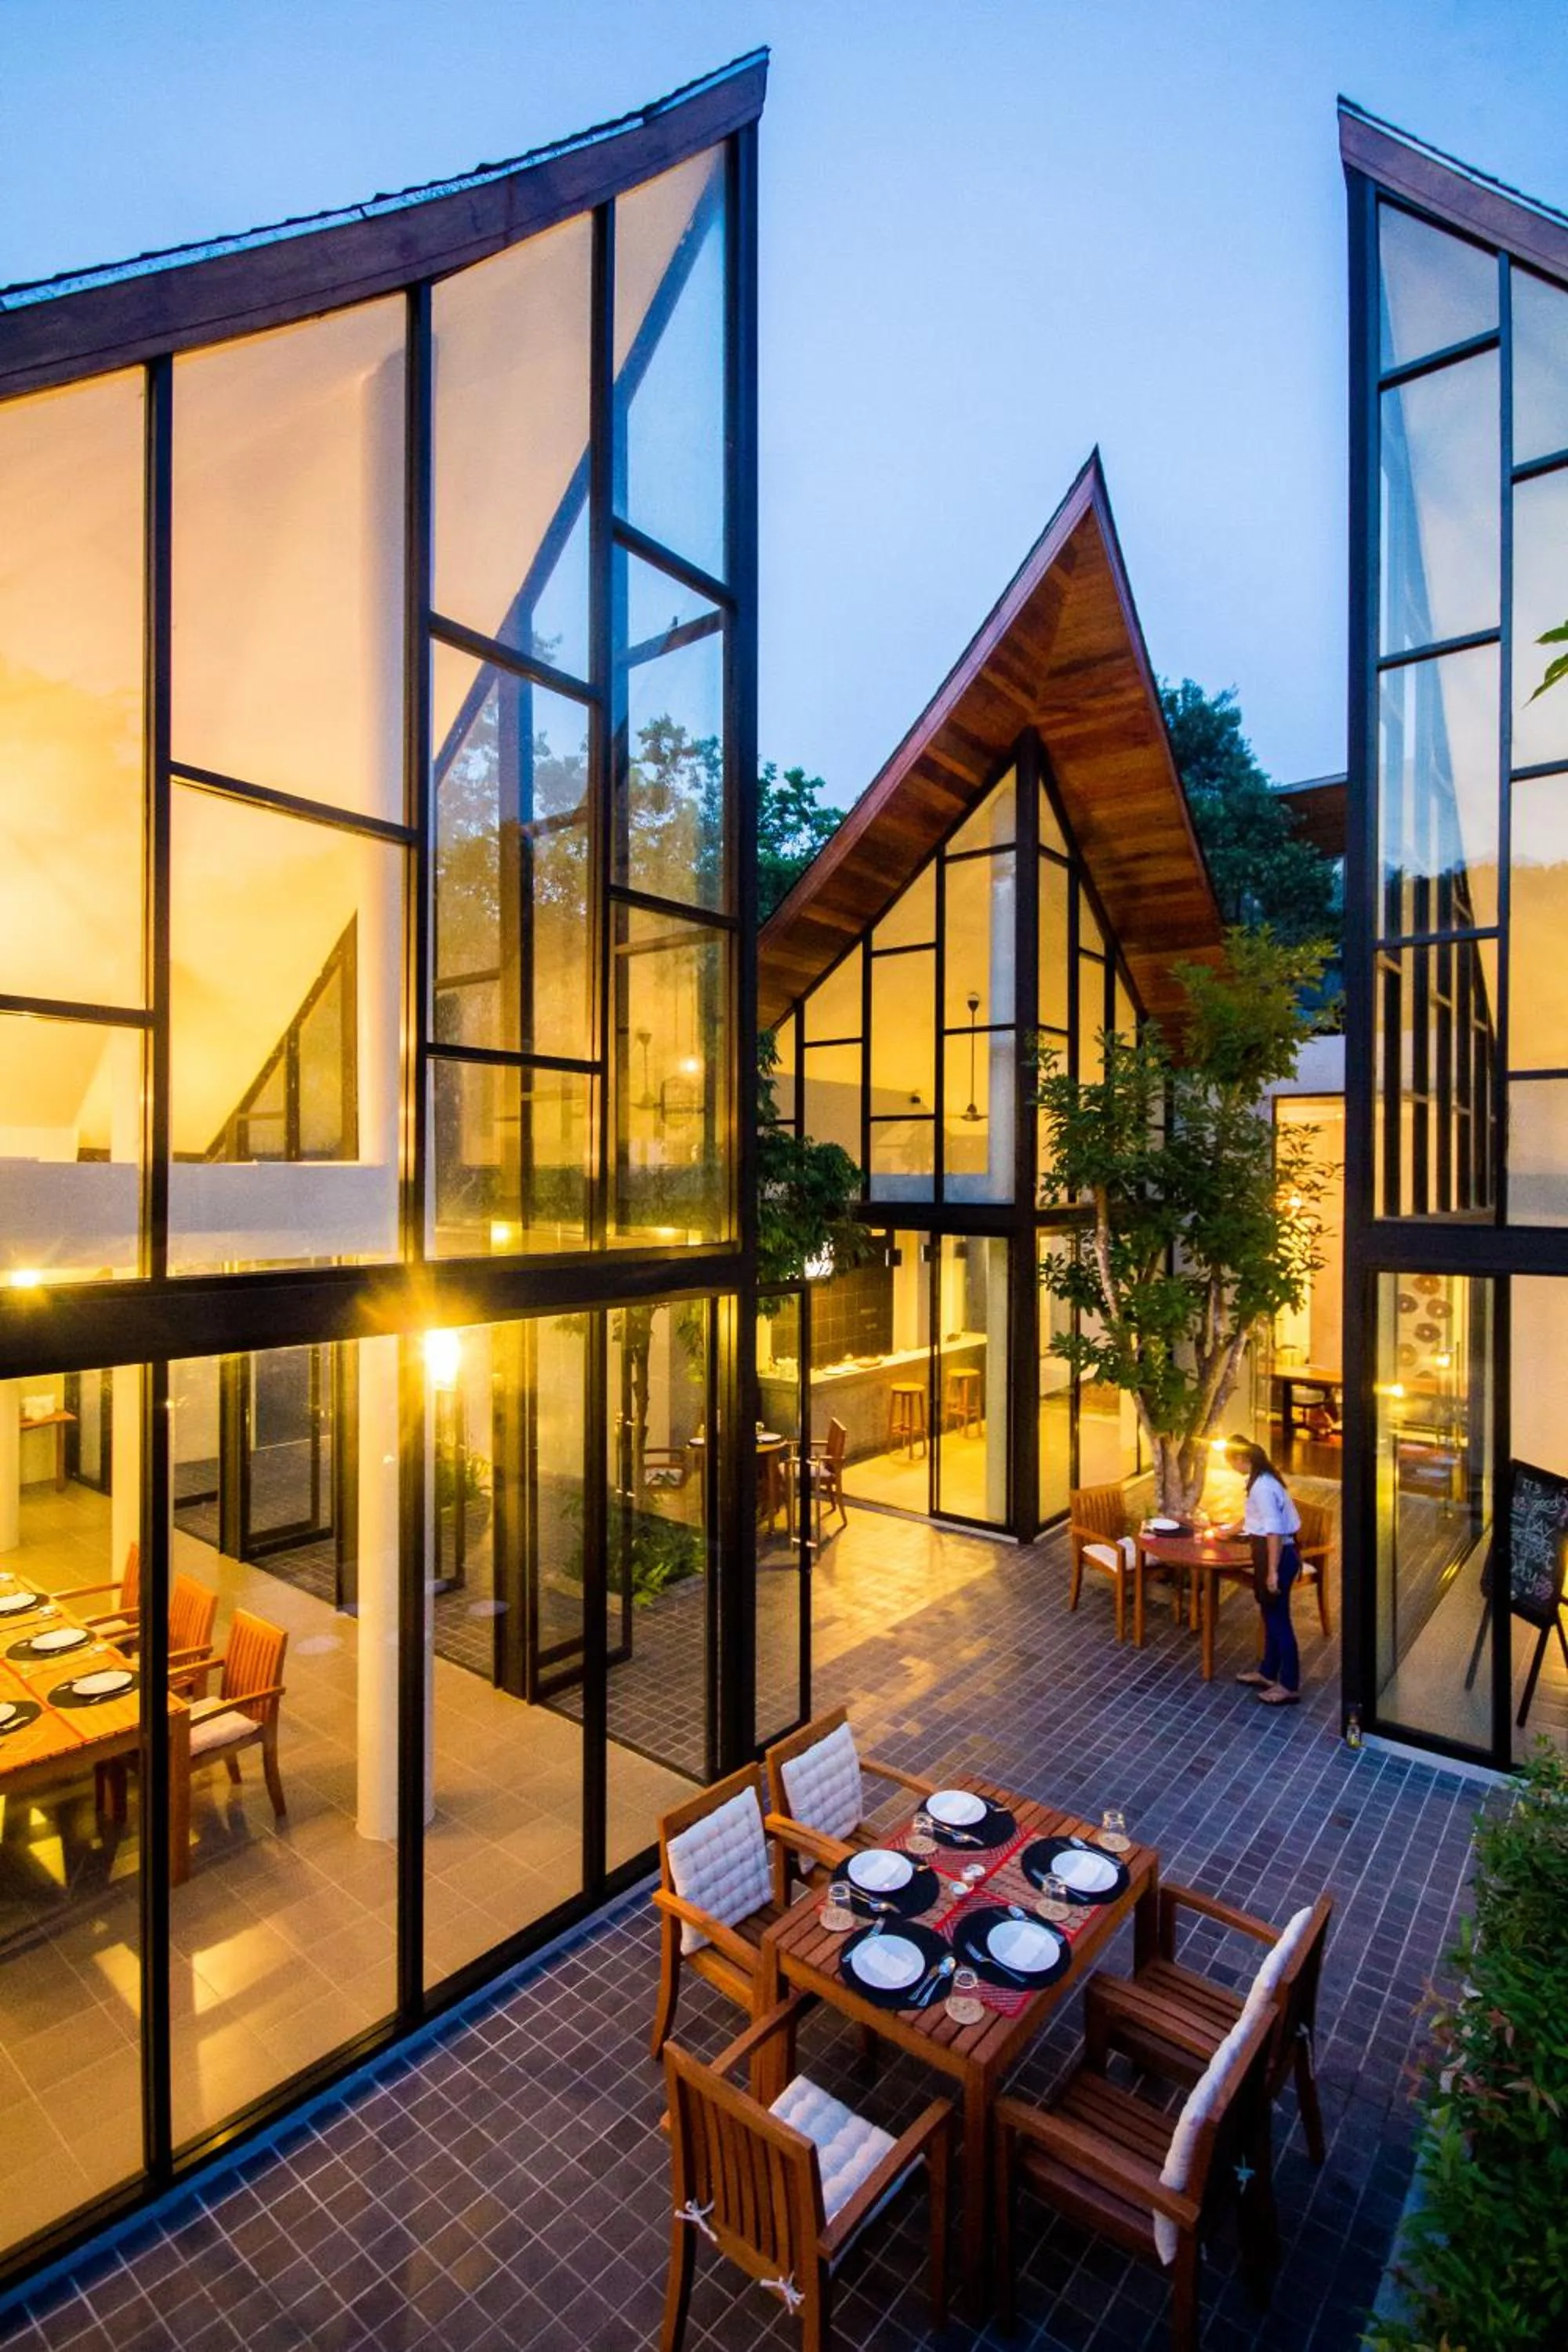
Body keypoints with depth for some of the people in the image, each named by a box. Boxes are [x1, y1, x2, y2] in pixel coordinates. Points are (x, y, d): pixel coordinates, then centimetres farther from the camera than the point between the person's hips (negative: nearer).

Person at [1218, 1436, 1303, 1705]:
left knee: (1279, 1619, 1)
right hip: (1270, 1553, 10)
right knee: (1270, 1616, 19)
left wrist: (1273, 1571, -23)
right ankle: (1267, 1673, 31)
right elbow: (1255, 1518, 27)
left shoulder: (1262, 1486, -23)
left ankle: (1289, 1686, 12)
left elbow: (1274, 1531, -25)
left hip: (1278, 1556, -10)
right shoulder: (1261, 1480, 10)